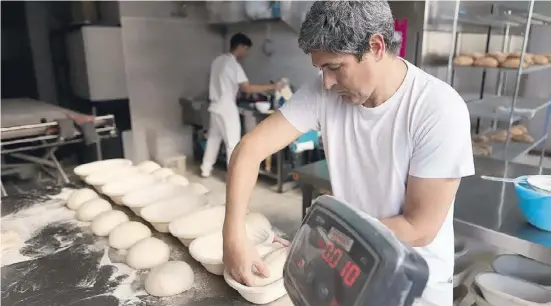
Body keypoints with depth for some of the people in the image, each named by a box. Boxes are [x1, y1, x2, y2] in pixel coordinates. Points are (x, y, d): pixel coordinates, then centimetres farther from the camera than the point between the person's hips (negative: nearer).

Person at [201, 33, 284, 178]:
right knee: (233, 143, 0)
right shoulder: (234, 64, -17)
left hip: (215, 106, 9)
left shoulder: (217, 61, 9)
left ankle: (206, 170, 27)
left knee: (213, 138, 18)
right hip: (227, 108, -9)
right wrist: (273, 86, -21)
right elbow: (247, 88, -24)